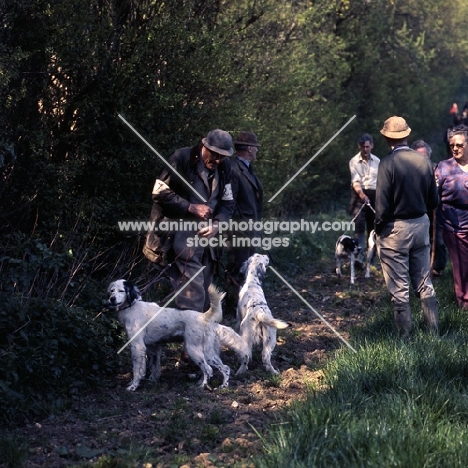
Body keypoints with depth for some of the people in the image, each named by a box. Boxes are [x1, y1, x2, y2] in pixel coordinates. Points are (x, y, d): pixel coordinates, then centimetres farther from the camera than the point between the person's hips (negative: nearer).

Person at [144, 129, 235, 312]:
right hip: (182, 233, -6)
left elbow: (228, 202, 12)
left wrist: (216, 223, -7)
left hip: (206, 234, 6)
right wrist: (191, 207, -17)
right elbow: (160, 193, -11)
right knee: (192, 291, -14)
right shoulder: (181, 159, -12)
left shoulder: (224, 167, 6)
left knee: (204, 288, 10)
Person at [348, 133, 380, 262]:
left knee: (372, 227, 7)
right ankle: (359, 257, -19)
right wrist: (361, 194, -30)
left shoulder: (377, 161, 10)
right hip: (359, 195, -3)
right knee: (359, 226, -14)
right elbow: (355, 181, -13)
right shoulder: (354, 161, -2)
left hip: (374, 195, 4)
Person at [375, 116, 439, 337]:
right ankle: (434, 329, 21)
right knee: (424, 283, 16)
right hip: (421, 225, 5)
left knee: (399, 288, 3)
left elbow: (382, 203, -18)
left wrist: (378, 228, -2)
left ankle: (405, 334, 9)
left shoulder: (388, 163, -18)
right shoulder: (424, 160, -2)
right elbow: (434, 200, 4)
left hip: (395, 229, -5)